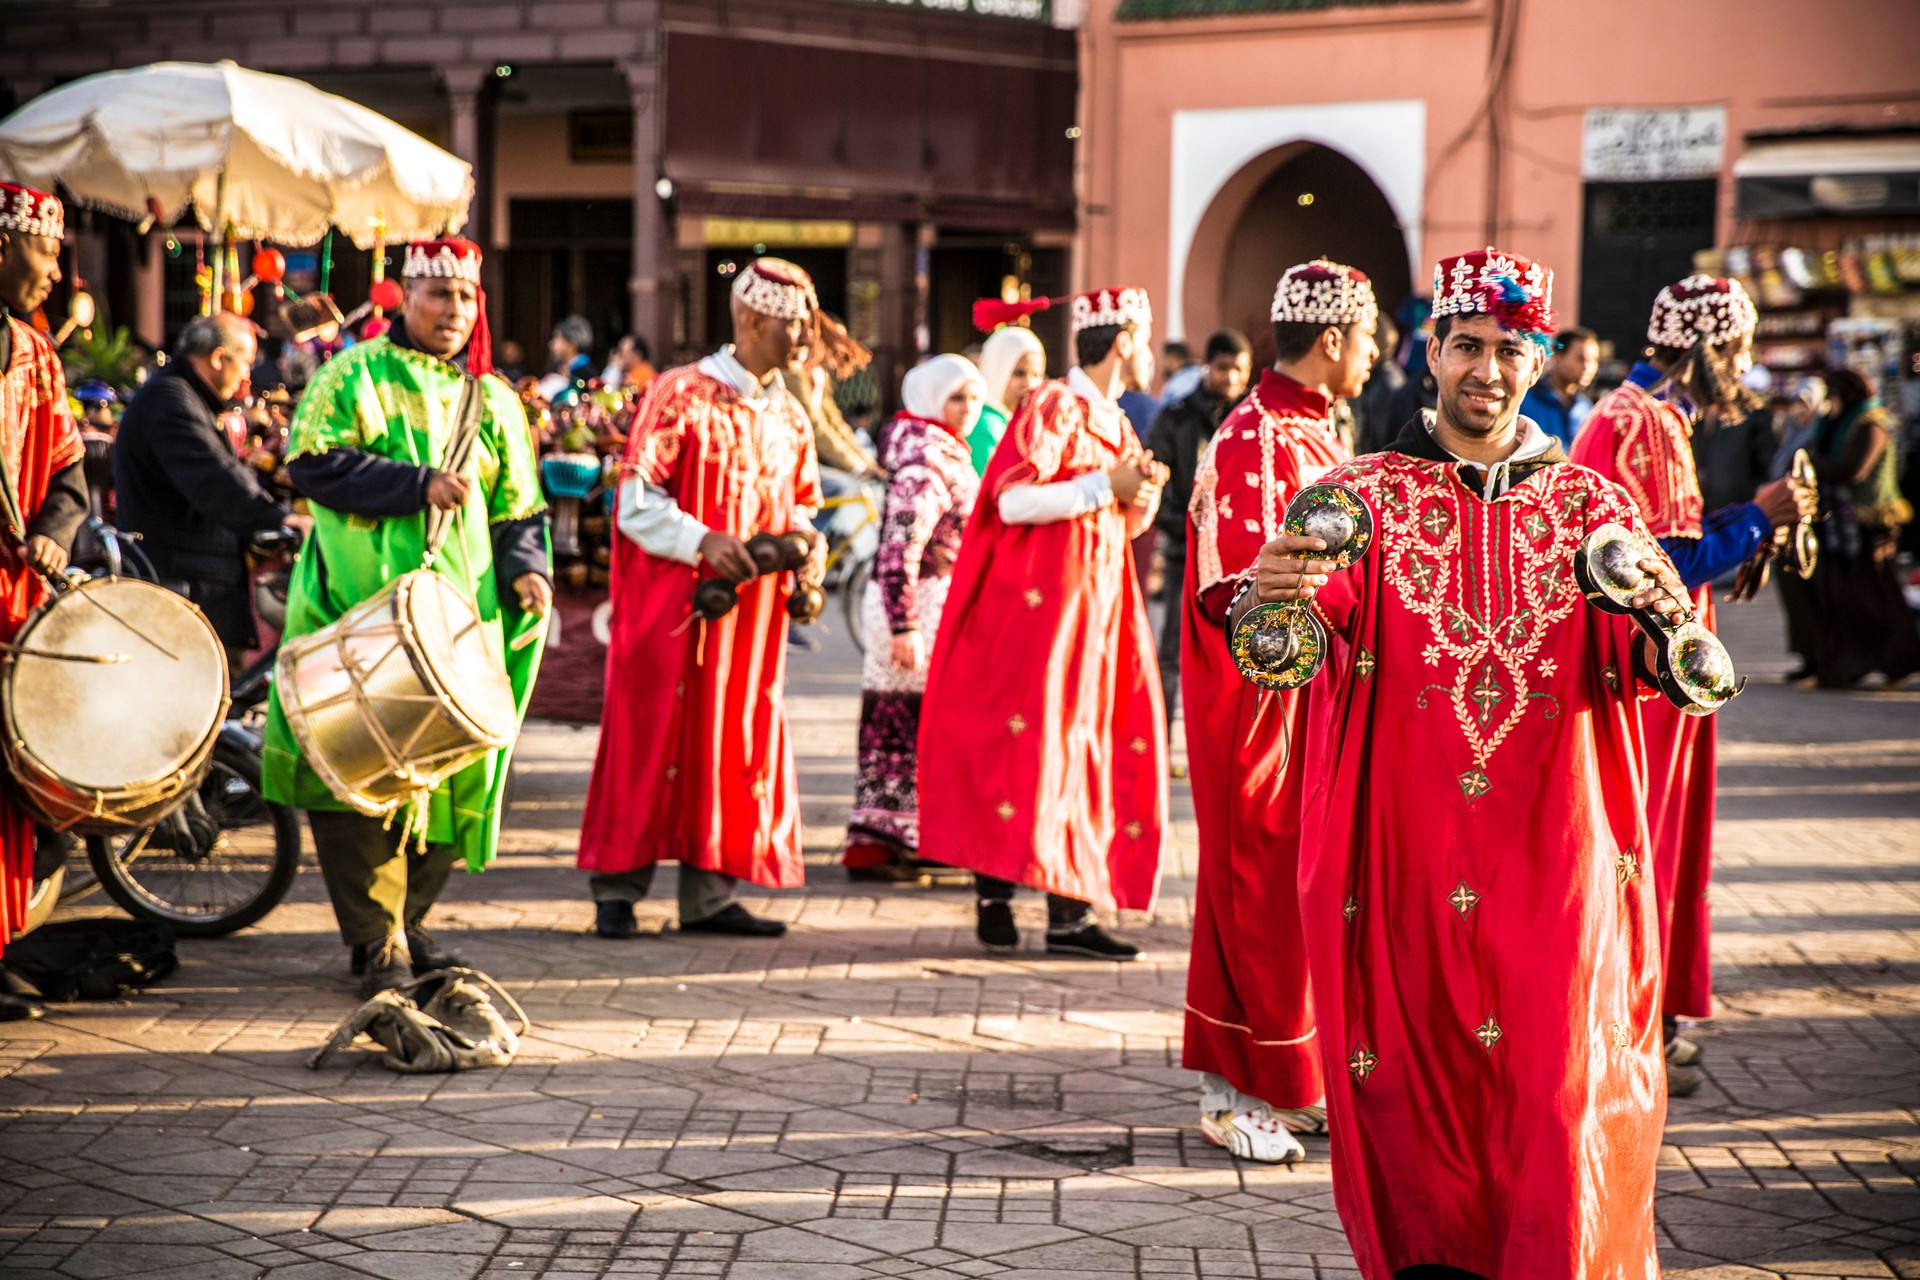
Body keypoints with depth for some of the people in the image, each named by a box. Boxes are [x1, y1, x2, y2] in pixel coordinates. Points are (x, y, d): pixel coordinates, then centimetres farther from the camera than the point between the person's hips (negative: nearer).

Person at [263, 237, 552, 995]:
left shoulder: (494, 400, 17)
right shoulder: (354, 375, 4)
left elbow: (517, 509, 17)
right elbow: (312, 462, -9)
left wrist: (524, 566, -3)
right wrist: (418, 484, -15)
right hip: (360, 612, -4)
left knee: (446, 776, 4)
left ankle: (404, 919, 20)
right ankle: (377, 941, -2)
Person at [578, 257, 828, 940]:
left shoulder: (789, 416, 12)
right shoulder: (681, 394, -7)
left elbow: (799, 504, 21)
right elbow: (637, 501, -10)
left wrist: (807, 541, -1)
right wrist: (704, 541, -23)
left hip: (753, 605, 6)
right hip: (675, 600, -6)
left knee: (738, 739, 5)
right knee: (655, 731, -3)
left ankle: (709, 893, 11)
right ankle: (617, 888, 5)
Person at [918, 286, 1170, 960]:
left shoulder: (1116, 424, 17)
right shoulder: (1053, 407, -8)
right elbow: (1013, 501, -19)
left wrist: (1141, 496, 2)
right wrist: (1103, 486, -16)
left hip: (1097, 606, 8)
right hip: (1039, 602, -8)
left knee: (1091, 747, 3)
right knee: (1024, 747, -9)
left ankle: (1069, 912, 3)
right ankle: (995, 894, -2)